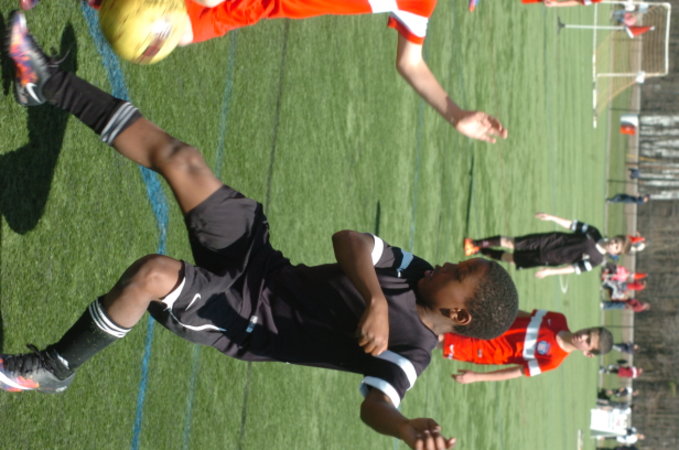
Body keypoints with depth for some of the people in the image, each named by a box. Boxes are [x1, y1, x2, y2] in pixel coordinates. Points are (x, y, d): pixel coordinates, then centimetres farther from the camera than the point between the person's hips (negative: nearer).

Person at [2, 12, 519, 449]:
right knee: (179, 158, -1)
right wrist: (376, 300, -24)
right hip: (261, 262, 7)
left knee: (153, 273, -36)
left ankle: (55, 368, -9)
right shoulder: (418, 275, 1)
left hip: (242, 316, -7)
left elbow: (376, 405, -32)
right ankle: (47, 82, 16)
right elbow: (349, 240, -5)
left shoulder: (410, 349, -18)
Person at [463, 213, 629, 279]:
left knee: (512, 259, 3)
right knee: (510, 243, -2)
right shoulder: (594, 234, -6)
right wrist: (552, 218, -6)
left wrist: (550, 271, -18)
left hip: (546, 260, -2)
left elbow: (575, 268, -16)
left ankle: (481, 251, 21)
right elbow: (572, 225, 1)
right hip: (550, 240, 2)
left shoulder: (597, 260, -16)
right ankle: (477, 244, 15)